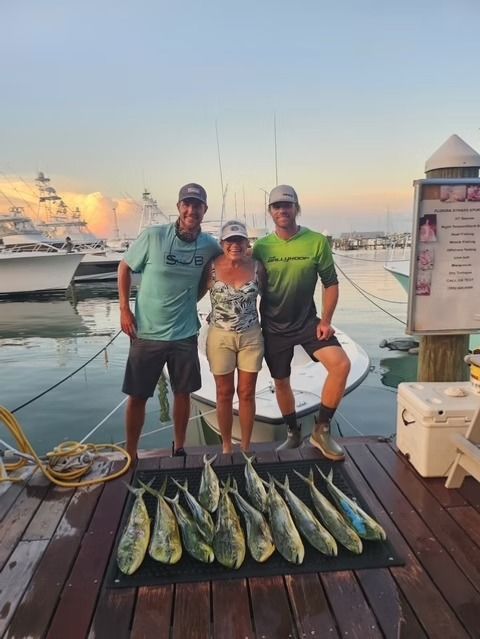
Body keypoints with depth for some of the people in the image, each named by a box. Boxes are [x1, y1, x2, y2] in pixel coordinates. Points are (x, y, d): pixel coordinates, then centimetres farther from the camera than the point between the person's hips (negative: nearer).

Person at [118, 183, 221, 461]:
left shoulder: (209, 245, -4)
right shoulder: (153, 236, -11)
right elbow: (125, 267, 0)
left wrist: (194, 296, 4)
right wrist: (124, 309, -7)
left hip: (185, 334, 2)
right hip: (147, 332, -2)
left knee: (183, 393, 13)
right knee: (137, 396, 7)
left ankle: (179, 449, 33)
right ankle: (130, 453, 27)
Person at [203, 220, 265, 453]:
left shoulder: (256, 267, -4)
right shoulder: (211, 268, -7)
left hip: (251, 337, 1)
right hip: (220, 338, -1)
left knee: (246, 393, 9)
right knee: (224, 394, 10)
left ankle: (245, 447, 25)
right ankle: (226, 446, 27)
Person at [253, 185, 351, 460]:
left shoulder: (317, 241, -9)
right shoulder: (261, 246, -5)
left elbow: (331, 283, -3)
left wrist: (326, 321, -9)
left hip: (307, 322, -1)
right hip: (274, 327, 1)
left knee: (341, 364, -21)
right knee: (281, 382, 12)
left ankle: (322, 429, -3)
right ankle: (294, 433, 36)